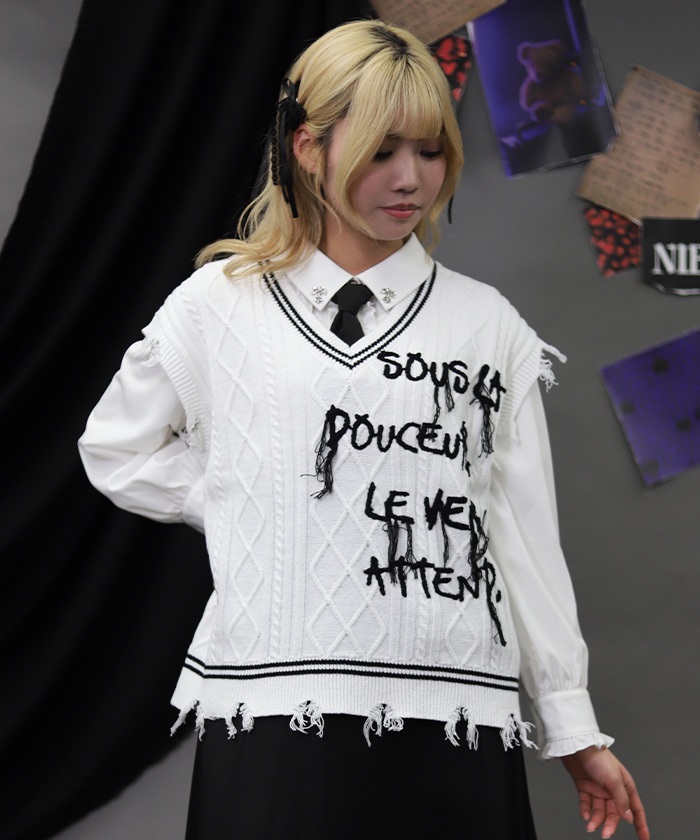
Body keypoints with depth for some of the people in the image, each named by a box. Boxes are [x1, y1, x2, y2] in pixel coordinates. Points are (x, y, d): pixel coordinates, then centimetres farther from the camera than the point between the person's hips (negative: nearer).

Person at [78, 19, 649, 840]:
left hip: (456, 722, 1)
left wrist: (574, 728, 8)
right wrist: (238, 502, 3)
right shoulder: (217, 305, 6)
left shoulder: (488, 326, 8)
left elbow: (524, 532, 8)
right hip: (276, 712, -1)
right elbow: (116, 450, 17)